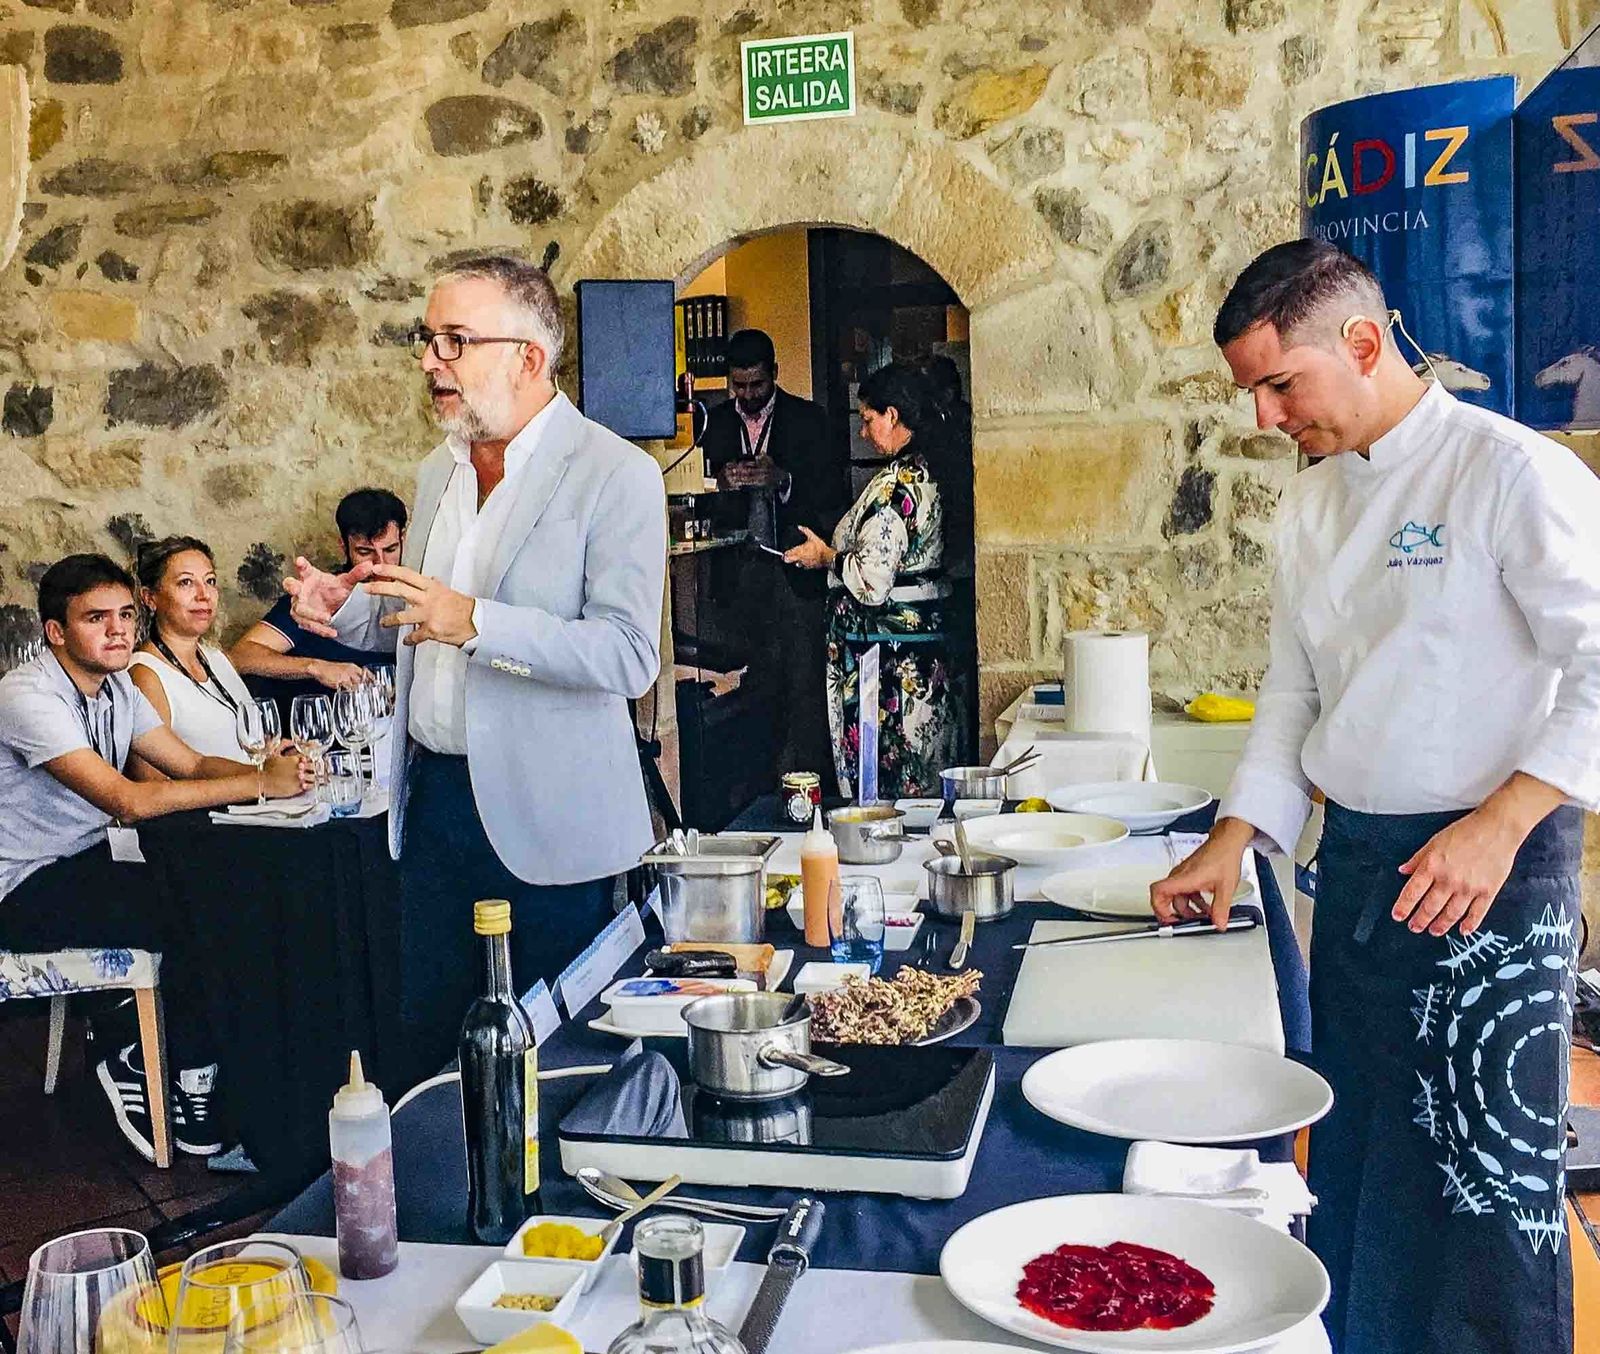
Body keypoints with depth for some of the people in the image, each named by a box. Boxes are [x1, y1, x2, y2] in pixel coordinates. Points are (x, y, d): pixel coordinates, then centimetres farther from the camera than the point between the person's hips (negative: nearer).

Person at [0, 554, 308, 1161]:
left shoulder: (116, 688, 5)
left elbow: (192, 764, 3)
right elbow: (127, 801, -32)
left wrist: (273, 769, -18)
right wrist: (259, 783, -32)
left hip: (88, 862, 8)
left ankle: (137, 1056, 3)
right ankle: (192, 1096, -3)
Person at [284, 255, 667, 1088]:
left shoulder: (617, 475, -12)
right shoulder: (438, 472, 12)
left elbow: (629, 656, -21)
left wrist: (473, 622, -29)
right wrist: (346, 610, 2)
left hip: (543, 817, -6)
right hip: (432, 794, 7)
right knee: (430, 1037, 15)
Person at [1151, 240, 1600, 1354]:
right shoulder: (1311, 507, 11)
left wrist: (1500, 822, -23)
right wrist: (1233, 840, 8)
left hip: (1492, 872, -7)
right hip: (1356, 864, 7)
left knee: (1488, 1176, 0)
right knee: (1357, 1156, 16)